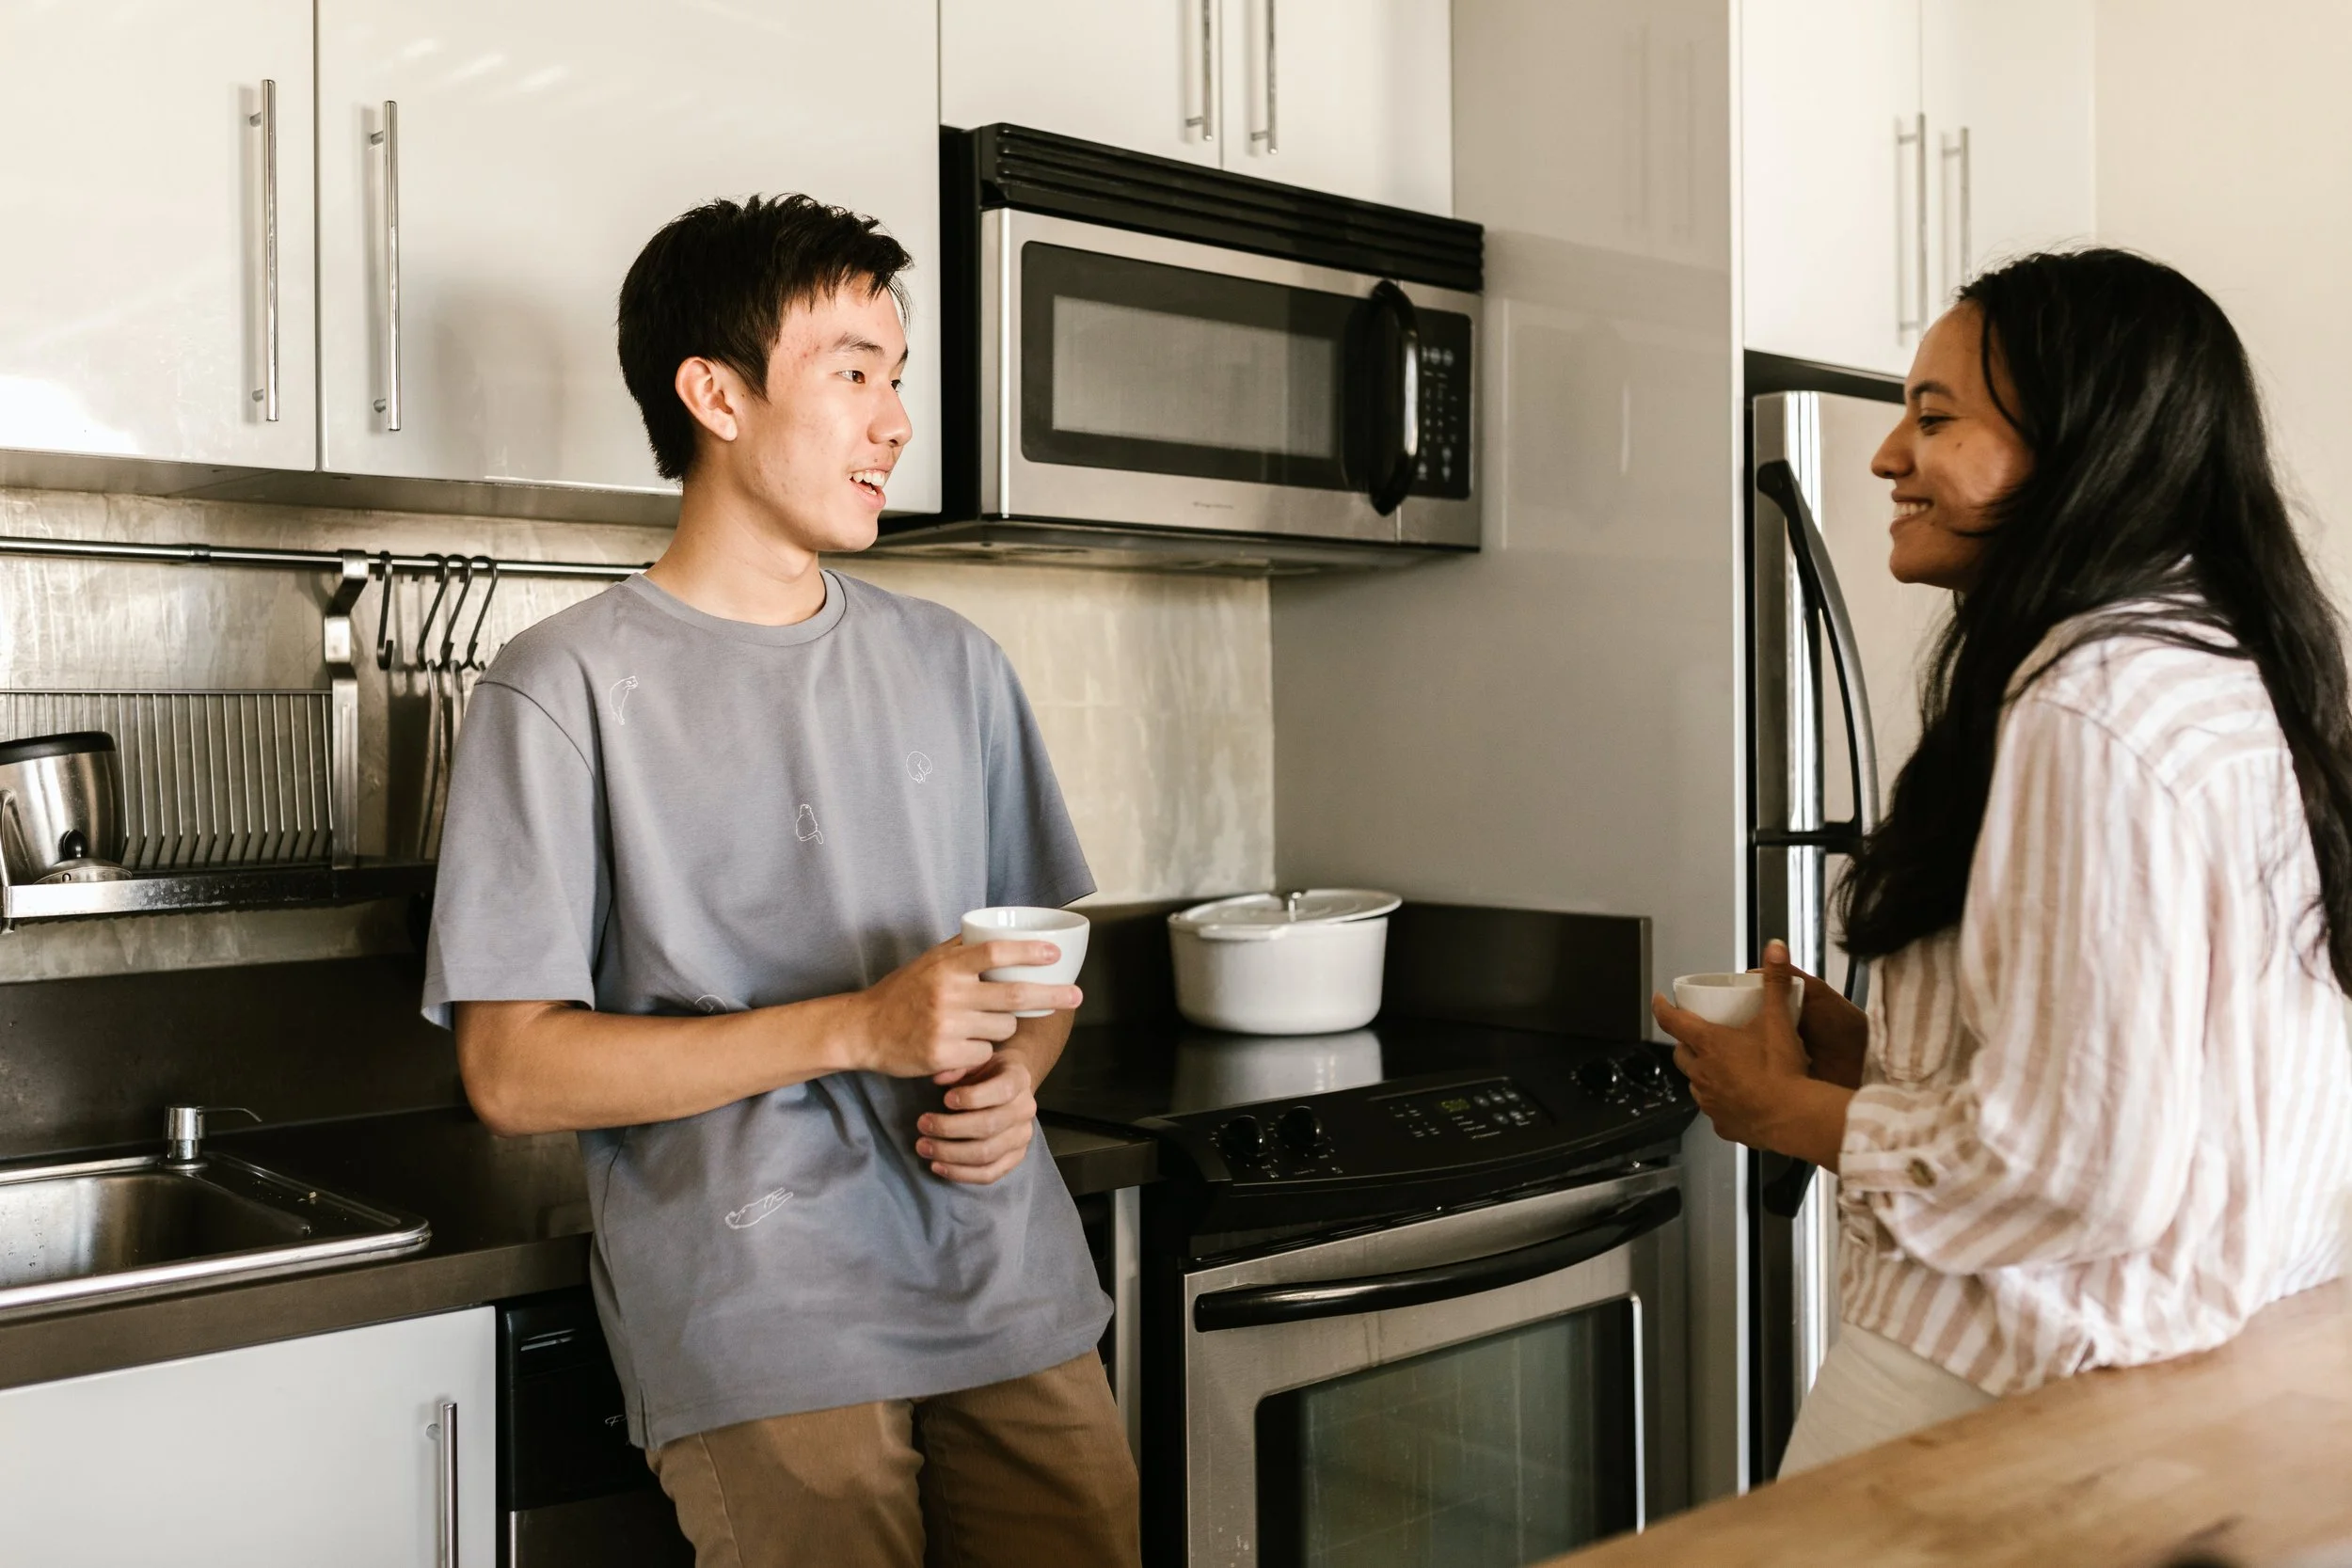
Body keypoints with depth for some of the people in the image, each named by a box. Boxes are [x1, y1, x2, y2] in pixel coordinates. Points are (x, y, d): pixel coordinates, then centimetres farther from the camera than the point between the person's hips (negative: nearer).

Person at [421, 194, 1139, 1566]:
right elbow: (515, 1070, -10)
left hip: (1019, 1298, 5)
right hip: (760, 1333, -4)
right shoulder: (571, 687, -5)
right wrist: (859, 1027, -18)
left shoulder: (951, 666, 12)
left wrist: (1014, 1077, -4)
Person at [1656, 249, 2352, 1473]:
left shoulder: (2096, 713, -22)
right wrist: (1872, 1053, 6)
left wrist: (1794, 1113, -10)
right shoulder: (2223, 667, 9)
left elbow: (2077, 1166, -24)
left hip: (1999, 1402, -9)